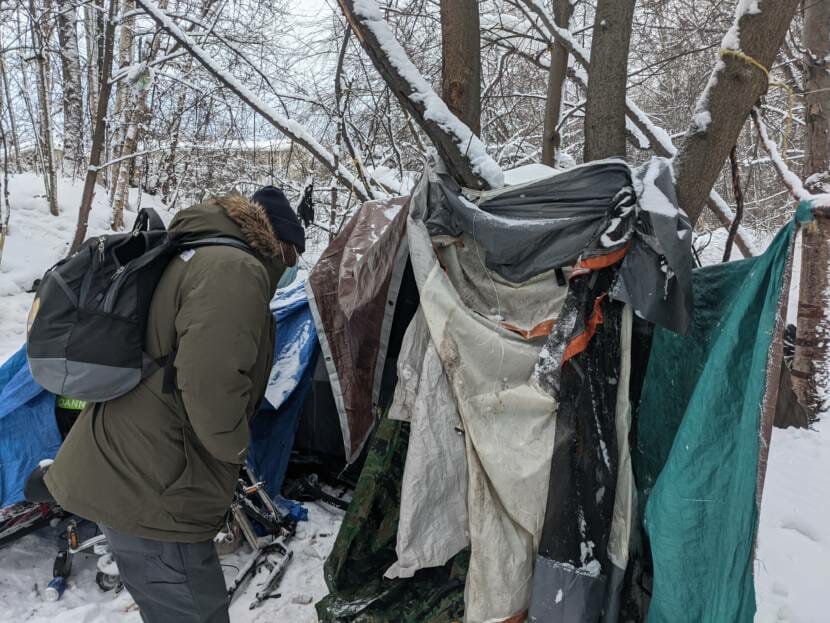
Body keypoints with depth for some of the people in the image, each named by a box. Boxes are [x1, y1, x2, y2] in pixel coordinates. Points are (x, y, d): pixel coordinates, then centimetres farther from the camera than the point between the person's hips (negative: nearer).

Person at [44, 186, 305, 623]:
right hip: (150, 491, -10)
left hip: (117, 476, 10)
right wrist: (235, 447, -11)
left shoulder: (191, 260, 17)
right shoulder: (237, 269, -17)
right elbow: (210, 383, -30)